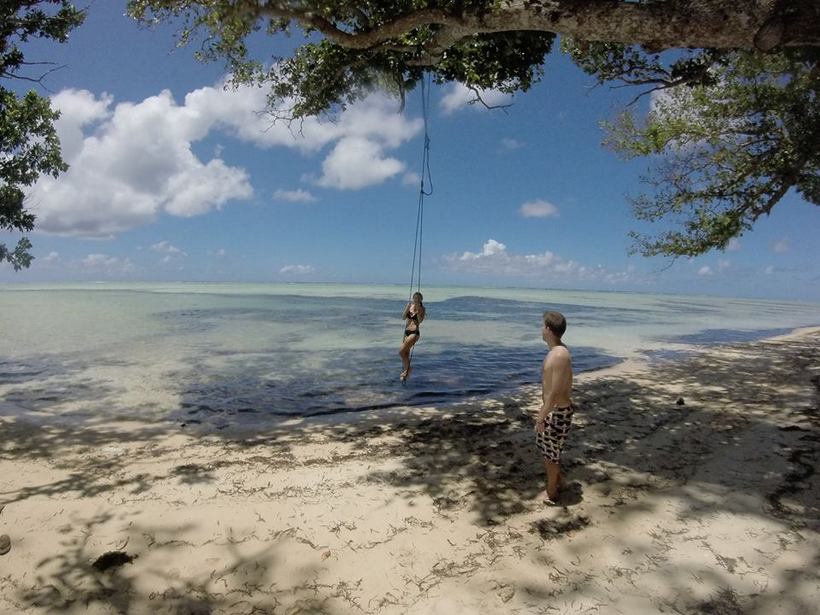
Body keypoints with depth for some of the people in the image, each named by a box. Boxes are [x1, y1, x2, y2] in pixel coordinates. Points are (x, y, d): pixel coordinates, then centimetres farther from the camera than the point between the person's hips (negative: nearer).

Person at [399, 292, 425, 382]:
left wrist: (418, 310, -30)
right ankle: (406, 372, 29)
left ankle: (407, 369, 8)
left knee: (401, 352, -12)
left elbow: (420, 320, -21)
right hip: (406, 332, 6)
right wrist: (407, 309, -16)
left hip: (414, 333, -6)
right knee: (406, 354, 13)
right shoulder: (409, 305, 5)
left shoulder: (422, 309, -7)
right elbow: (403, 317, 0)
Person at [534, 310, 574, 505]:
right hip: (552, 408, 9)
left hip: (557, 412, -9)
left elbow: (556, 392, -26)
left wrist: (541, 417, -20)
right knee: (545, 446, 24)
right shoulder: (555, 352, 5)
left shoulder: (560, 355, -26)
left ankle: (551, 493, 27)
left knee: (550, 452, 8)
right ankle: (558, 480, 43)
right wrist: (543, 410, 23)